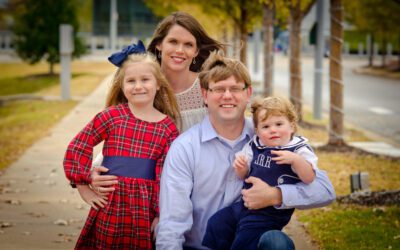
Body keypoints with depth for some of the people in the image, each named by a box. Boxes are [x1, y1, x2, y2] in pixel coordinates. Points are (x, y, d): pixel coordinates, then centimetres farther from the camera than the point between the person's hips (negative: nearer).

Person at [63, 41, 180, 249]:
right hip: (110, 205, 0)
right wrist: (84, 189, 0)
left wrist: (161, 215, -5)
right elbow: (77, 148, 4)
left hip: (145, 207, 0)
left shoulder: (167, 127, 2)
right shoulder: (112, 116, 1)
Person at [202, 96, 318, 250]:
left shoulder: (299, 150, -7)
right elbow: (243, 175, 18)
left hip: (271, 213, -6)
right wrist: (240, 166, -6)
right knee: (216, 224, 3)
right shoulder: (254, 146, 7)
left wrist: (295, 159, -32)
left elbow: (309, 178, -18)